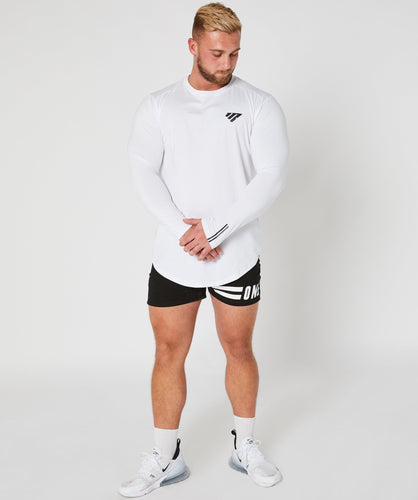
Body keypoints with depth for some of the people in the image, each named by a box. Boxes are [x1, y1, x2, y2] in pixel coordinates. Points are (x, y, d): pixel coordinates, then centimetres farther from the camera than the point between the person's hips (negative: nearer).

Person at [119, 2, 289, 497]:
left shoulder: (259, 105, -2)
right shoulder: (158, 105, 4)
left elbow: (271, 175, -11)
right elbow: (143, 170, -4)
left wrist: (214, 229, -18)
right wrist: (183, 229, -18)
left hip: (237, 255, -1)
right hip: (173, 255, 1)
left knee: (239, 349, 11)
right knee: (168, 354, 6)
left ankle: (245, 447, 30)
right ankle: (165, 459, 21)